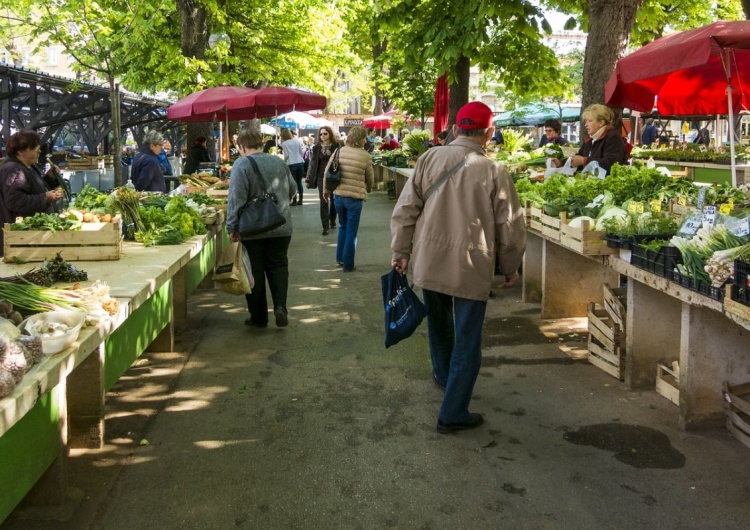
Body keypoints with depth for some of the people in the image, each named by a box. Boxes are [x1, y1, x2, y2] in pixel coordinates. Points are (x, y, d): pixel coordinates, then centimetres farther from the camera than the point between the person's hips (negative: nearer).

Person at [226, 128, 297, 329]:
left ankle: (259, 316, 13)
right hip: (281, 227, 4)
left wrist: (232, 228, -10)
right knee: (278, 266, 13)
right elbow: (292, 190, 16)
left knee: (255, 271, 6)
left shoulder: (241, 165, -11)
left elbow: (236, 200, -16)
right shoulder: (279, 162, 5)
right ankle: (280, 307, -4)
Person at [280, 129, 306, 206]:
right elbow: (302, 153, 10)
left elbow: (286, 155, -7)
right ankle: (300, 200, 12)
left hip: (292, 164, -4)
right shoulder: (297, 141, 8)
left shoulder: (284, 143, -4)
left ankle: (295, 201, 2)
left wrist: (284, 162, 9)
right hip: (300, 163, 4)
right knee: (299, 182, 9)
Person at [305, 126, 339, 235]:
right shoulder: (316, 147, 1)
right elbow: (313, 163, 3)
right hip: (322, 177, 1)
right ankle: (325, 226, 0)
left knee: (334, 200, 12)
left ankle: (332, 220, 34)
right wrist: (309, 179, 0)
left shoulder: (337, 145, -5)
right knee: (323, 201, -4)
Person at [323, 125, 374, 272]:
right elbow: (370, 178, 3)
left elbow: (327, 172, 4)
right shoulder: (365, 156, -8)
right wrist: (368, 189, 24)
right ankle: (348, 264, 11)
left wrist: (326, 189, 19)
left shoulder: (339, 151, 0)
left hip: (338, 196, 4)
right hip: (355, 197, -4)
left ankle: (340, 258, 28)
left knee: (343, 227, 24)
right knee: (351, 232, 7)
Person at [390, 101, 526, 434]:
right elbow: (509, 228, -4)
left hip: (428, 264, 4)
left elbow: (405, 210, -2)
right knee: (467, 342, 7)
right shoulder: (494, 173, -9)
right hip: (472, 268, -3)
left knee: (439, 323, 27)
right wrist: (511, 268, 10)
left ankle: (444, 374, 50)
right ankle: (453, 414, 12)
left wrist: (401, 251, 8)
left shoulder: (429, 160, -4)